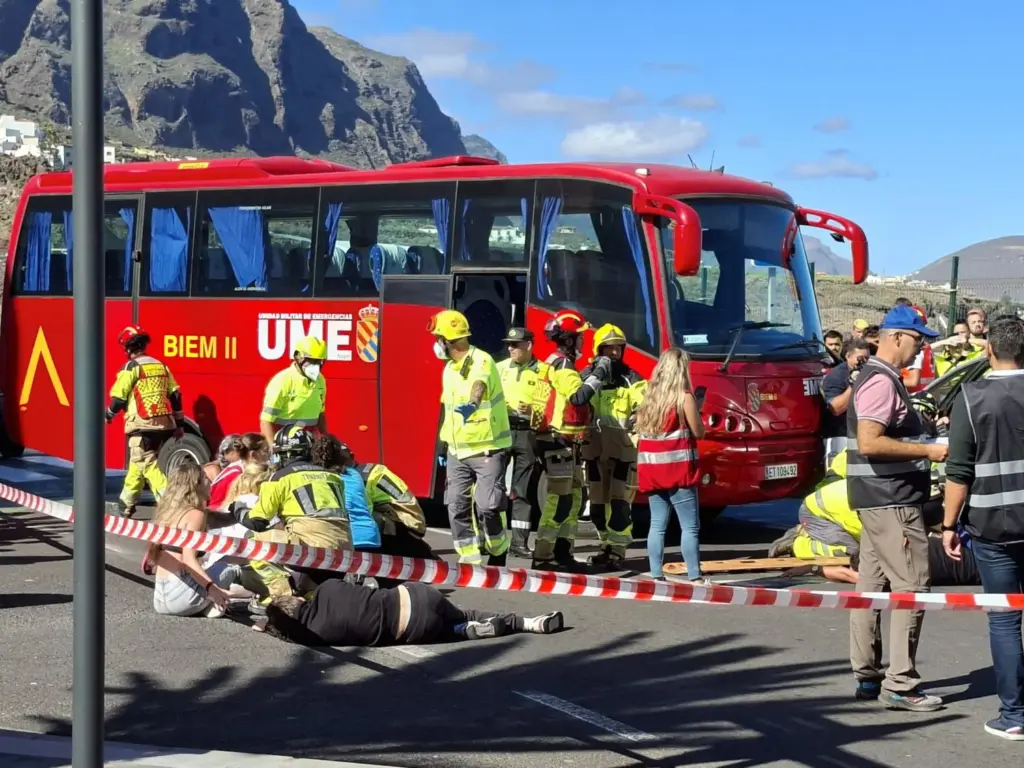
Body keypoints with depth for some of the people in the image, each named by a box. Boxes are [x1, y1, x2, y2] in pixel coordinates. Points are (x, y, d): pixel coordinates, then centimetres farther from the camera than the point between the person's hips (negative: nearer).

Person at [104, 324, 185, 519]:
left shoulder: (131, 367, -8)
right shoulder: (160, 366, 13)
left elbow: (119, 397, -6)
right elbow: (175, 396, 13)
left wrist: (108, 415, 13)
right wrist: (179, 423, 18)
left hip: (142, 425, -7)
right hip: (163, 424, 7)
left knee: (147, 465, -8)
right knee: (138, 463, 19)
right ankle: (126, 504, 29)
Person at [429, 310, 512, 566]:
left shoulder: (481, 362, -15)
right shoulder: (449, 368, 10)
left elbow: (478, 386, -33)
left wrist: (471, 403, -49)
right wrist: (445, 446, 18)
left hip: (487, 448, -8)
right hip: (458, 451, 8)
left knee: (487, 506, -11)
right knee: (457, 506, 3)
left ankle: (498, 553, 12)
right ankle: (469, 558, 11)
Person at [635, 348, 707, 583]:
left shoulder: (650, 396, 8)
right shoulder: (684, 397, -8)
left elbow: (639, 429, 12)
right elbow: (698, 432, -3)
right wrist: (695, 414, 13)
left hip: (652, 469, 6)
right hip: (678, 469, -6)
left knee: (657, 524, 7)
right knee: (690, 526, -3)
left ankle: (656, 576, 4)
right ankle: (695, 577, -7)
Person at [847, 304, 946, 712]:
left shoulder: (879, 377, 17)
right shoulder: (882, 381, -16)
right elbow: (870, 443, -26)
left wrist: (925, 443, 16)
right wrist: (927, 451, -21)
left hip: (879, 498, 11)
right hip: (891, 499, -11)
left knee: (871, 583, 11)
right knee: (910, 586, -8)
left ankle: (867, 676, 17)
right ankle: (900, 684, -6)